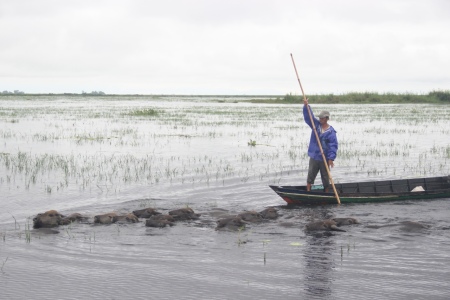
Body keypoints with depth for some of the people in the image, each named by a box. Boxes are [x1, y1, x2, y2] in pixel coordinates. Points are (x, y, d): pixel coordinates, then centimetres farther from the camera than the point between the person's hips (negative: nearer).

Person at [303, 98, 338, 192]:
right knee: (310, 176, 4)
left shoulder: (331, 131, -9)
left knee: (325, 178, 9)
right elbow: (308, 116, -5)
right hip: (314, 157, 3)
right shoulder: (316, 125, 4)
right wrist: (306, 106, -22)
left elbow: (333, 145, -12)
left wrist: (331, 158, -20)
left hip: (325, 159, -3)